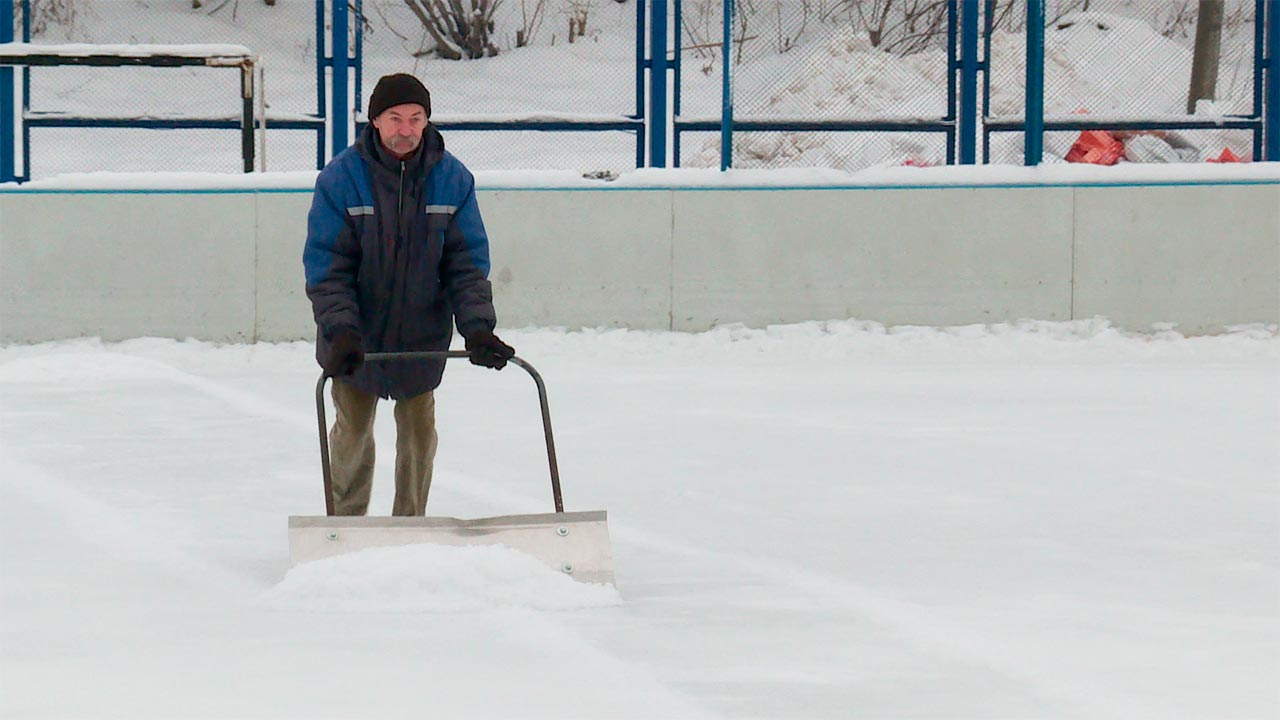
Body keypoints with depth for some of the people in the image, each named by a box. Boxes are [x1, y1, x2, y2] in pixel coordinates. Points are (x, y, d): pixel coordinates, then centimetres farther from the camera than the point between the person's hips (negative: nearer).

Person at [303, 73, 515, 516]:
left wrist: (477, 328, -19)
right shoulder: (341, 178, -14)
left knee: (419, 434, 9)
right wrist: (341, 331, -28)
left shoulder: (453, 180, -8)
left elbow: (468, 263, -6)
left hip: (423, 339, 2)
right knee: (352, 432, 10)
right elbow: (326, 266, -16)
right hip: (356, 342, -1)